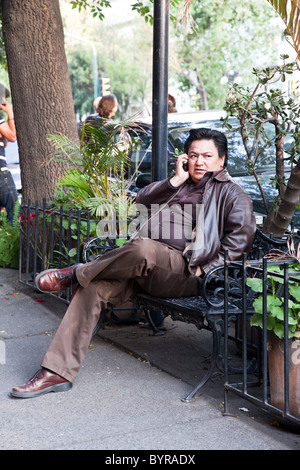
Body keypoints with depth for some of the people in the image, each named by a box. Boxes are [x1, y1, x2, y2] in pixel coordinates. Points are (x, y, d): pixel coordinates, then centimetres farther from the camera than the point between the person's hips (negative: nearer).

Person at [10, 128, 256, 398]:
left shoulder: (230, 193, 10)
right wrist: (176, 180, 3)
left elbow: (241, 236, -3)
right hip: (145, 267, 6)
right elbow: (141, 201, 12)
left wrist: (206, 268, -11)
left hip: (185, 274, -6)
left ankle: (75, 273, -13)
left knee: (143, 248, -39)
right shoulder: (177, 186, 27)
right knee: (95, 288, -19)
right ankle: (58, 372, -17)